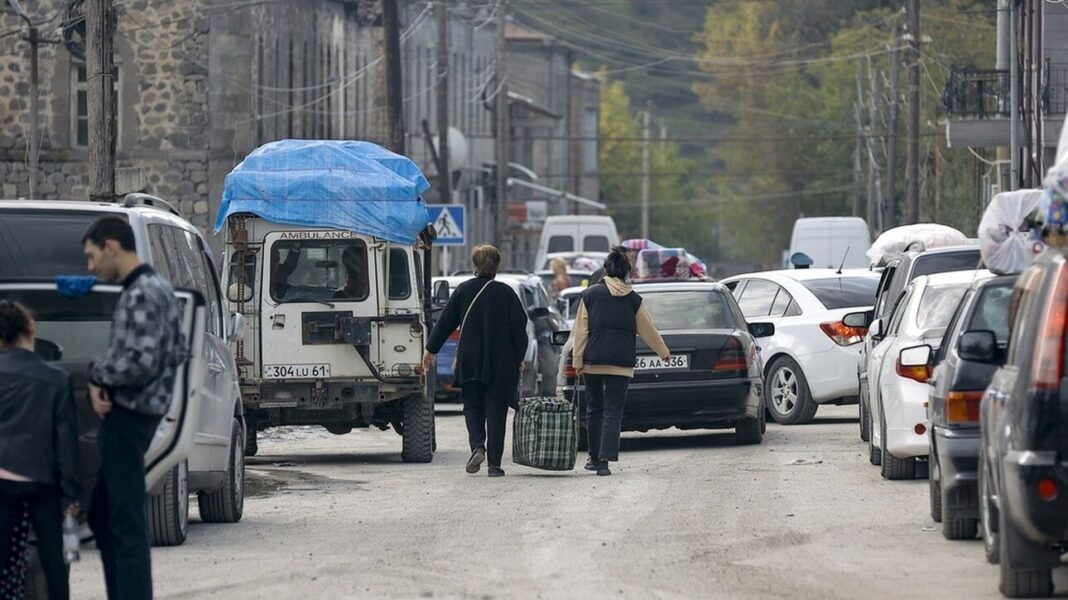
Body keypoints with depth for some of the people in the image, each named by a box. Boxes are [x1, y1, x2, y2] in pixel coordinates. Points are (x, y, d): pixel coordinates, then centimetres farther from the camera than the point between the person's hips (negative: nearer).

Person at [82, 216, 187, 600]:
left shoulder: (139, 296, -15)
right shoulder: (159, 289, 16)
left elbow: (141, 362, -25)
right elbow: (177, 353, 19)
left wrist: (97, 375, -7)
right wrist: (105, 384, 7)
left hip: (127, 413, -11)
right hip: (137, 412, 11)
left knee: (127, 523, -9)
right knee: (103, 515, 17)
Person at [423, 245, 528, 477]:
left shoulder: (463, 291, -1)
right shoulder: (506, 293, -5)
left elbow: (445, 323, 4)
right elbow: (519, 328, -3)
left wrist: (431, 349, 14)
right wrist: (519, 358, 8)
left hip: (469, 362, 1)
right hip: (500, 363, -1)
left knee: (473, 406, 14)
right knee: (496, 412, 4)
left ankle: (477, 446, -11)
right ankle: (494, 463, 1)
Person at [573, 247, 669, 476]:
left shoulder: (590, 295, 0)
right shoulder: (633, 300, 2)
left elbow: (581, 331, -1)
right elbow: (648, 330, 10)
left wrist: (578, 361, 3)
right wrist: (664, 353, 24)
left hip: (594, 361, 0)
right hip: (622, 363, 0)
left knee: (594, 408, 15)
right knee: (613, 411, -1)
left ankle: (595, 456, 21)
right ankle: (605, 459, -13)